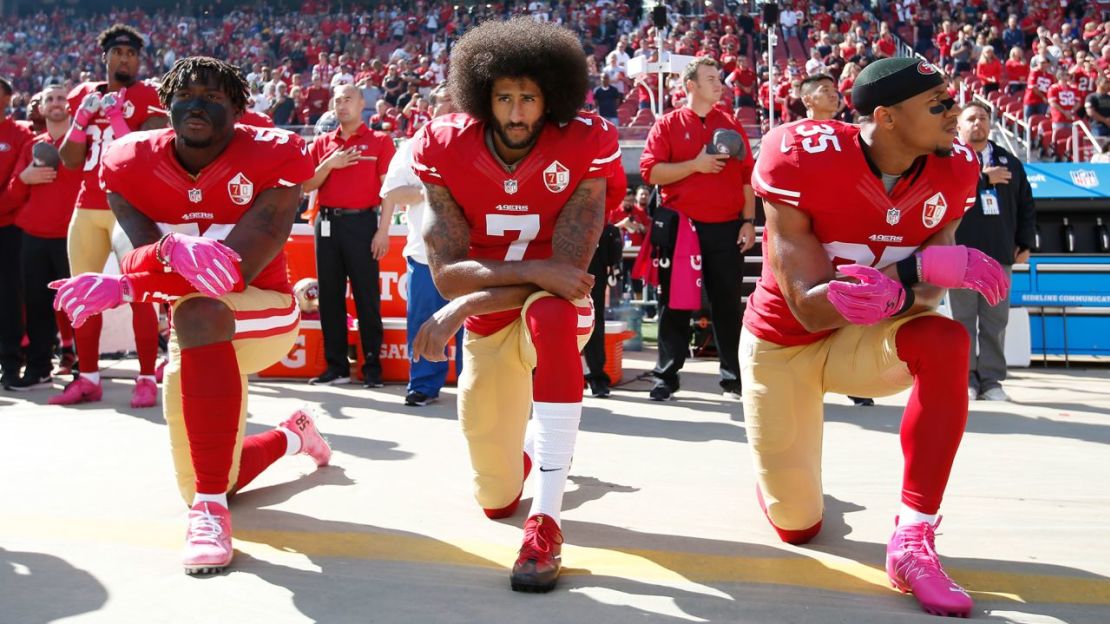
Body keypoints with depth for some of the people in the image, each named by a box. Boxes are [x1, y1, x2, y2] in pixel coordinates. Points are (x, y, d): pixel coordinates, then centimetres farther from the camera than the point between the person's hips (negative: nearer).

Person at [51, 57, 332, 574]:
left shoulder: (272, 159, -21)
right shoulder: (131, 164, -8)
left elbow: (239, 270, -30)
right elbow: (143, 254, -19)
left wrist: (123, 287, -41)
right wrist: (175, 250, -45)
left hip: (263, 313, -5)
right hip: (200, 338, 5)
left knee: (198, 311, -41)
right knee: (203, 486, 11)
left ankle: (211, 509, -36)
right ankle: (292, 434, 45)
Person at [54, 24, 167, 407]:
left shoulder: (148, 97, -1)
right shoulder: (83, 95, 14)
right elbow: (70, 161, 10)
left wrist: (115, 117, -18)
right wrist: (82, 117, -4)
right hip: (87, 207, 6)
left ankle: (147, 380, -4)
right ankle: (88, 379, 16)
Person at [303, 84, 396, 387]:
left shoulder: (380, 141, 1)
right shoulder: (322, 143, 13)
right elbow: (307, 185, 8)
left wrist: (383, 230, -11)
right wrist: (329, 164, -8)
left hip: (361, 222, -4)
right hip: (327, 222, 5)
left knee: (366, 295, -2)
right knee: (330, 295, 6)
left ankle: (373, 365, 4)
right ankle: (336, 365, 13)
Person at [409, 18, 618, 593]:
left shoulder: (581, 149, -19)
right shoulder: (446, 151, -14)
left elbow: (565, 272, -24)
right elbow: (446, 273, -20)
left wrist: (462, 309, -28)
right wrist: (533, 269, -33)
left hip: (557, 310, -2)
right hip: (486, 323, 3)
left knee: (548, 313, -42)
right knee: (496, 498, 8)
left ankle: (545, 523, -36)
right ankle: (528, 445, 49)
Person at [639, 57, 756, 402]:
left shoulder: (732, 125, 11)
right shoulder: (668, 124, 3)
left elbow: (746, 176, 9)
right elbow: (650, 171, -7)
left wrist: (749, 221, 1)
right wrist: (695, 165, -15)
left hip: (726, 228, 2)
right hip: (680, 227, -2)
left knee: (727, 303, 6)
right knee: (675, 303, 4)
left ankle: (734, 376, 14)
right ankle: (666, 375, 12)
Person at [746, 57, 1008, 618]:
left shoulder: (952, 170, -14)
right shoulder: (803, 160, -27)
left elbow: (925, 294, -19)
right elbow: (810, 310, -31)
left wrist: (892, 294, -45)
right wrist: (925, 263, -42)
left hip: (865, 341, 3)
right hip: (783, 344, -2)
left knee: (945, 343, -33)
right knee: (796, 526, 5)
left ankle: (913, 541, -25)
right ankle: (783, 470, 44)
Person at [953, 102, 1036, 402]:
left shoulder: (1009, 161, 17)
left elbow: (1026, 205, 17)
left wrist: (1025, 243, 9)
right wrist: (983, 178, -17)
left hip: (1000, 254, 4)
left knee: (996, 320, 3)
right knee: (964, 319, 0)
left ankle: (991, 380, 9)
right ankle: (967, 378, 7)